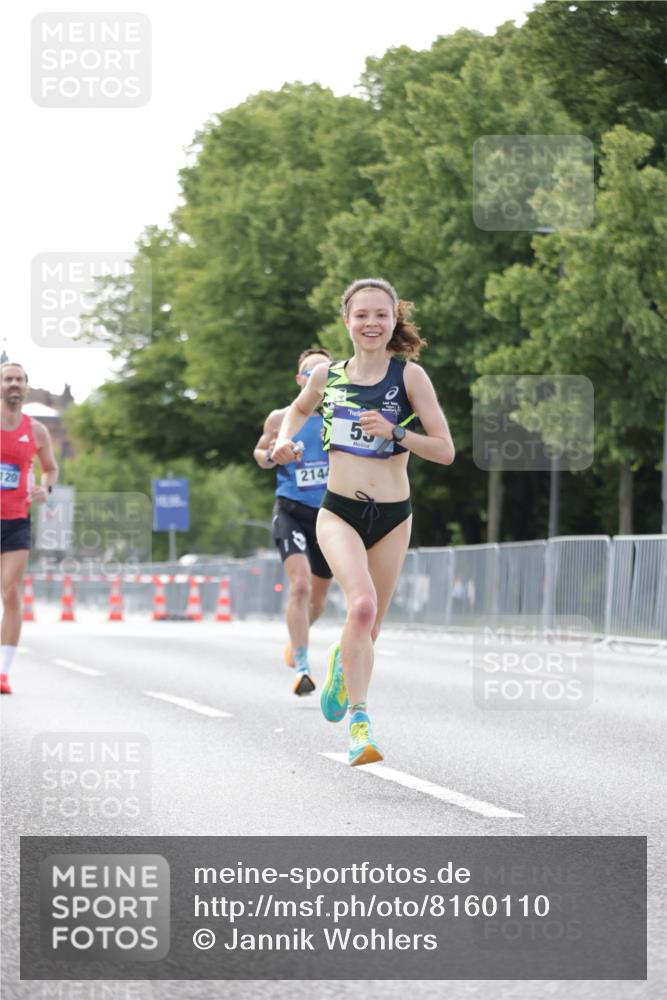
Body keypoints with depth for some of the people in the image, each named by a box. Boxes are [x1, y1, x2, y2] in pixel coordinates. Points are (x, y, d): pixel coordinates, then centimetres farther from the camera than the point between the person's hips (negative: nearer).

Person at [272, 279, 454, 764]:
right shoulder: (327, 375, 2)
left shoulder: (409, 375, -5)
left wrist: (394, 433, -20)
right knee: (362, 605, -25)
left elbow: (445, 451, -6)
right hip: (339, 512, -1)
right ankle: (359, 721, -20)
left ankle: (344, 661, 47)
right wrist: (285, 440, 6)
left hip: (392, 517, 1)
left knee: (370, 627, 12)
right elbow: (300, 408, 26)